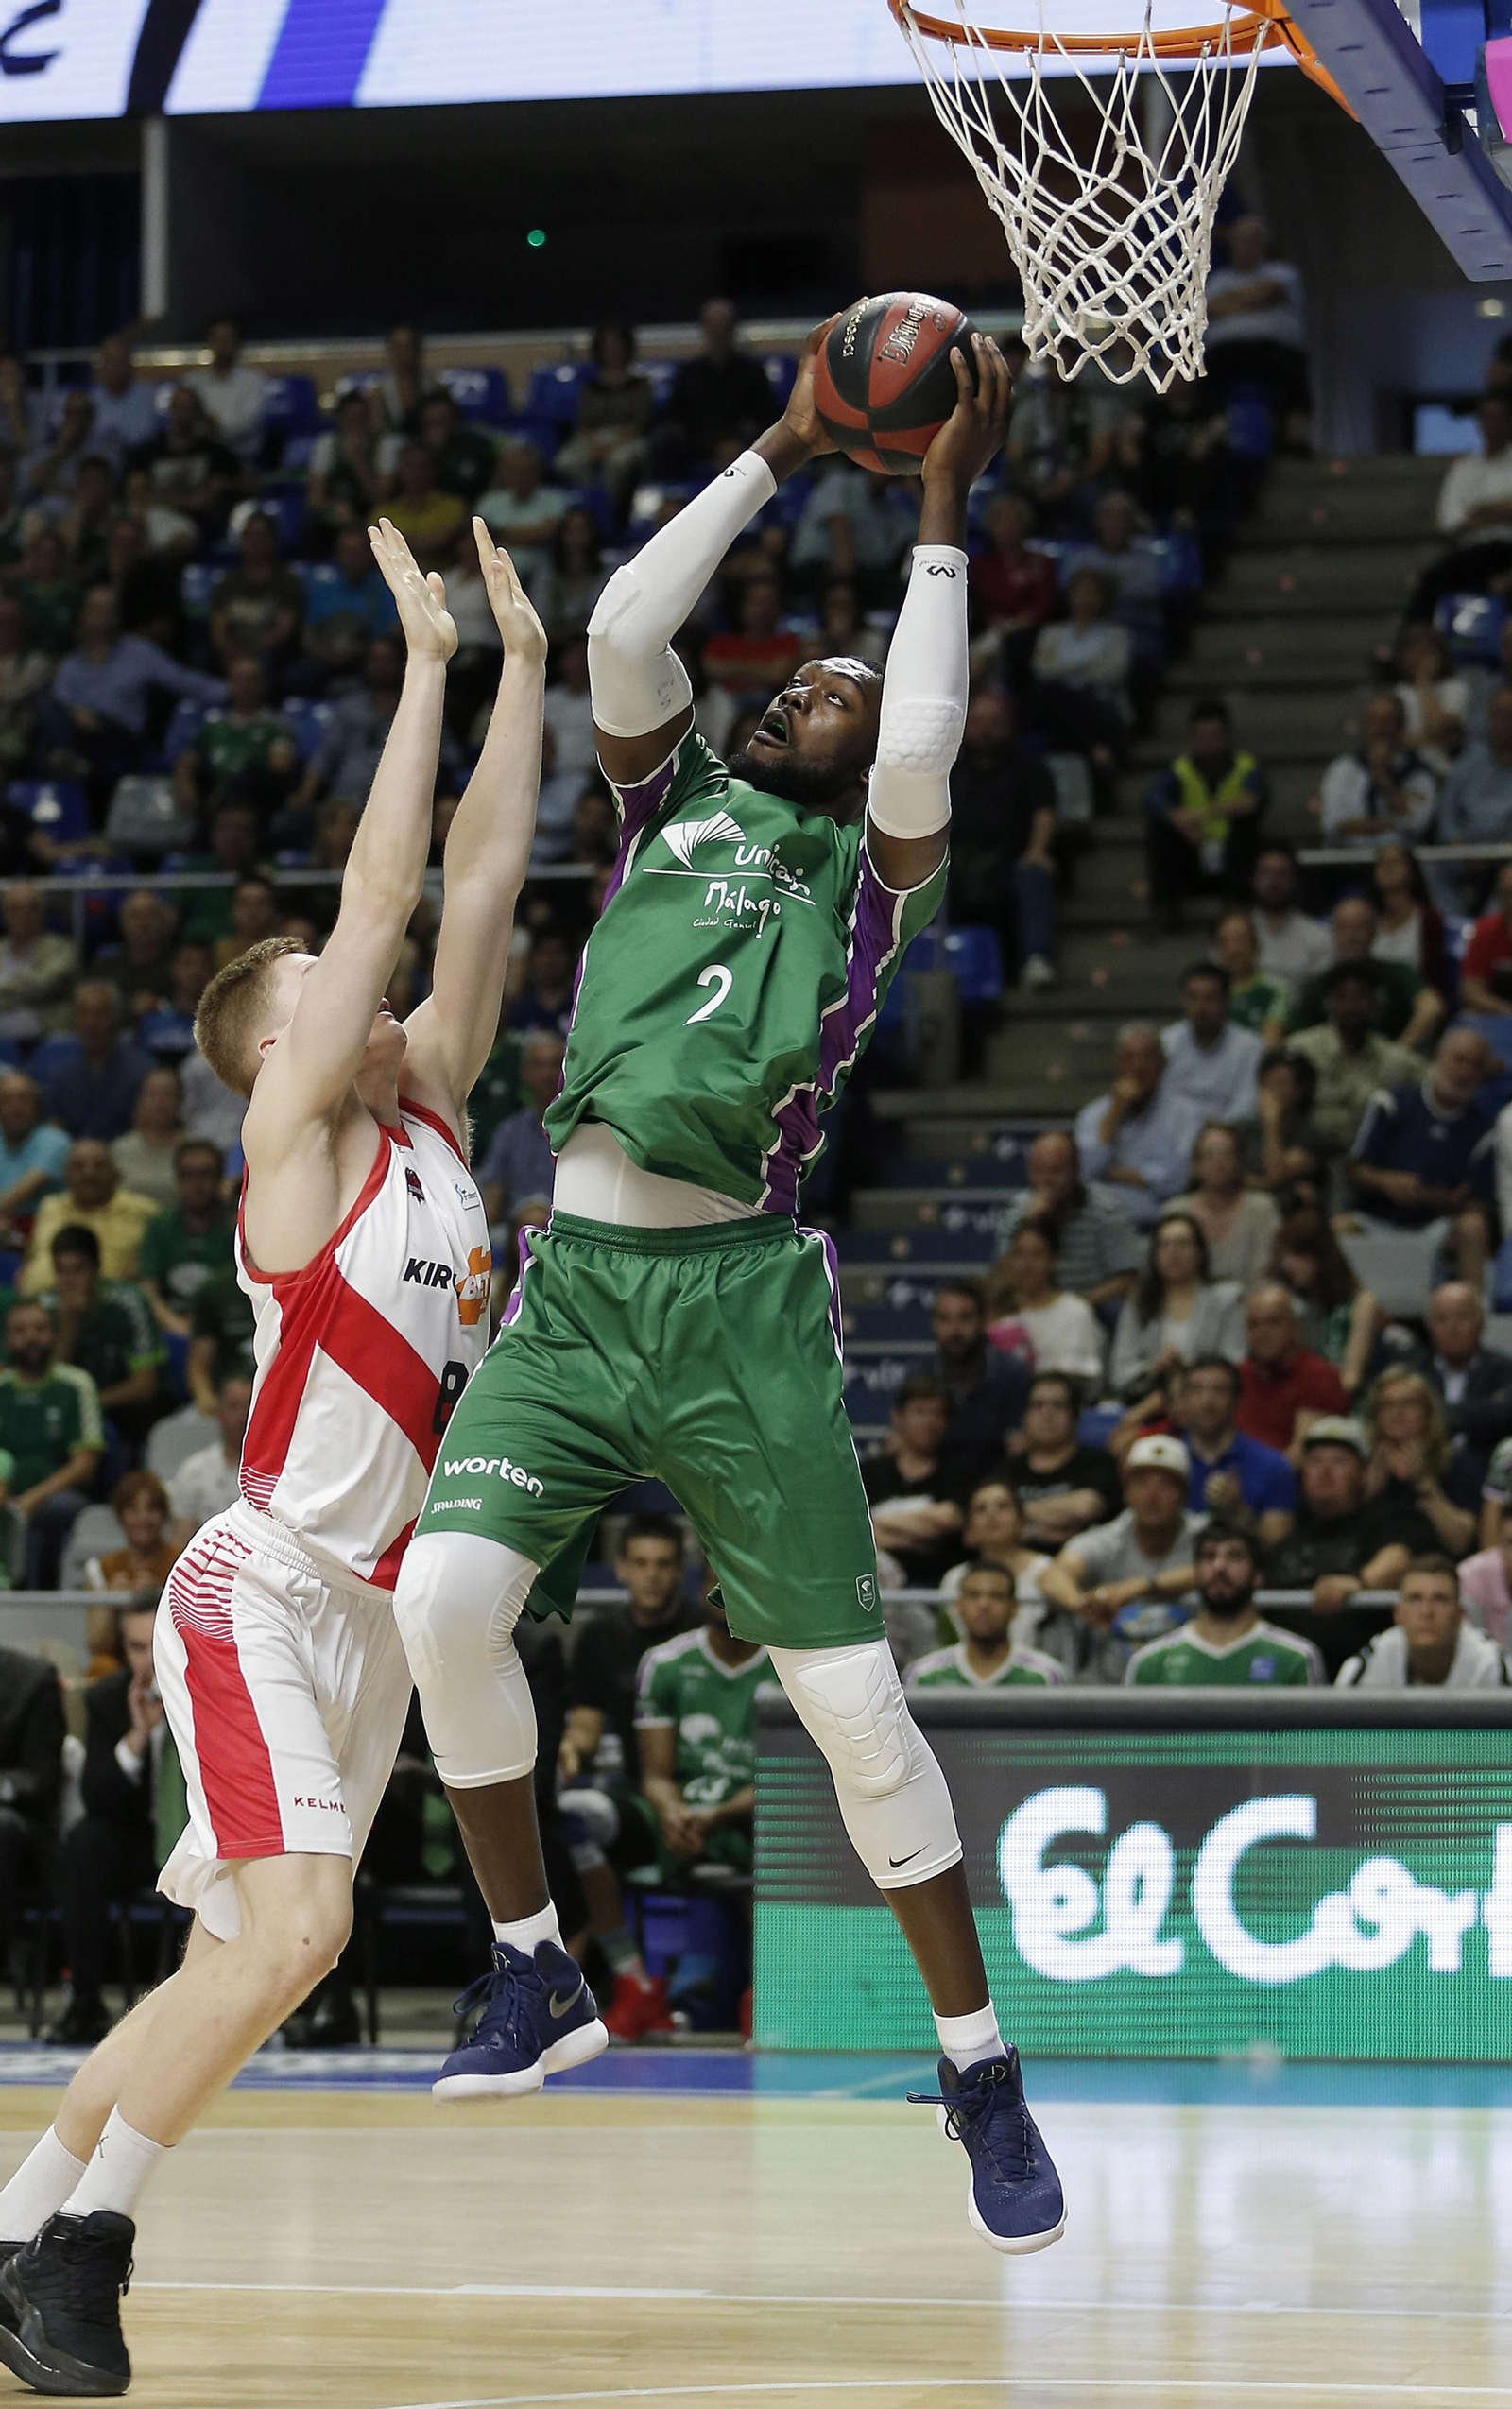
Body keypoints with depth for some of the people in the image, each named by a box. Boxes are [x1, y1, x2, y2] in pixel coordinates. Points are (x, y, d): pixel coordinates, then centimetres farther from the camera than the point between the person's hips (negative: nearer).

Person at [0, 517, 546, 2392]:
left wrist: (524, 664, 10)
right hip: (265, 1597, -8)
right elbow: (383, 889, -10)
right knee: (294, 1931, -22)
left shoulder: (426, 1119, 12)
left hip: (371, 1615, 8)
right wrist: (427, 662, -5)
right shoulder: (293, 1136, -7)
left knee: (237, 1962, 8)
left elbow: (475, 886, 10)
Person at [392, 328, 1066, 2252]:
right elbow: (621, 632, 3)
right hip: (578, 1278, 3)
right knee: (443, 1594, -19)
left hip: (737, 1299, -3)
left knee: (849, 1697, -4)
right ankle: (530, 1972, -2)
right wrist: (784, 454, 4)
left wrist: (941, 520, -7)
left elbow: (924, 749, -14)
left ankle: (981, 2076, 8)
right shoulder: (674, 797, 17)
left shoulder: (876, 866, 7)